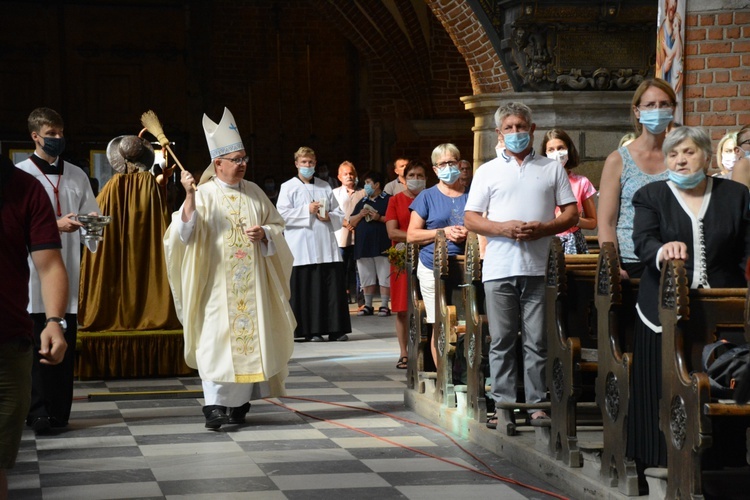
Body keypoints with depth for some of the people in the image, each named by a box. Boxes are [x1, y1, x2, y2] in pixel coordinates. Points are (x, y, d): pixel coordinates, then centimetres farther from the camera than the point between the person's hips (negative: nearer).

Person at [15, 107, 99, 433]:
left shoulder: (77, 176, 15)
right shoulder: (20, 174, 0)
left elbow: (91, 214, 15)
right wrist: (55, 225, -17)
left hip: (68, 269, 4)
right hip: (35, 269, -4)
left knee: (66, 343, 4)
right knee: (39, 344, -5)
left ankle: (59, 412, 10)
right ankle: (39, 414, -1)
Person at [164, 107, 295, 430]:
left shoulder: (254, 192, 11)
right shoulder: (204, 194, -2)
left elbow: (277, 225, 17)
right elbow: (187, 233, -13)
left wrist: (264, 234, -5)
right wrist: (189, 197, -26)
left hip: (252, 283, 4)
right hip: (217, 283, -4)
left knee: (249, 338, 4)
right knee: (216, 340, -11)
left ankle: (240, 402, 14)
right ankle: (215, 406, -12)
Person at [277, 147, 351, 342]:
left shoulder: (325, 187, 17)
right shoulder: (288, 187, 6)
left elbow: (340, 214, 16)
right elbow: (282, 214, -6)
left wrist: (329, 216, -5)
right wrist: (307, 210, -11)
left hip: (327, 247, 3)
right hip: (302, 249, -3)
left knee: (333, 286, -2)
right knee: (307, 289, -4)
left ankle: (336, 329, 3)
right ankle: (311, 331, 1)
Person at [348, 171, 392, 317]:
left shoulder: (388, 200, 2)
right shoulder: (362, 202, 20)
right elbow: (351, 222, 17)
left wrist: (380, 218, -16)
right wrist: (360, 215, -1)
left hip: (382, 246, -6)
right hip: (364, 246, 6)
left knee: (384, 277, -5)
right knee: (367, 278, 8)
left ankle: (384, 306, -3)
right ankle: (368, 306, 14)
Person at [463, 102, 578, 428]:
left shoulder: (552, 169, 12)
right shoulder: (488, 171, 12)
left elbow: (571, 214, 9)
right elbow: (471, 219, 7)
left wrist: (544, 228, -10)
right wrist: (504, 228, -10)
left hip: (539, 267, 0)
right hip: (499, 269, 0)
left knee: (538, 341, 1)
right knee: (501, 341, 2)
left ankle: (537, 404, 6)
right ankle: (502, 404, 7)